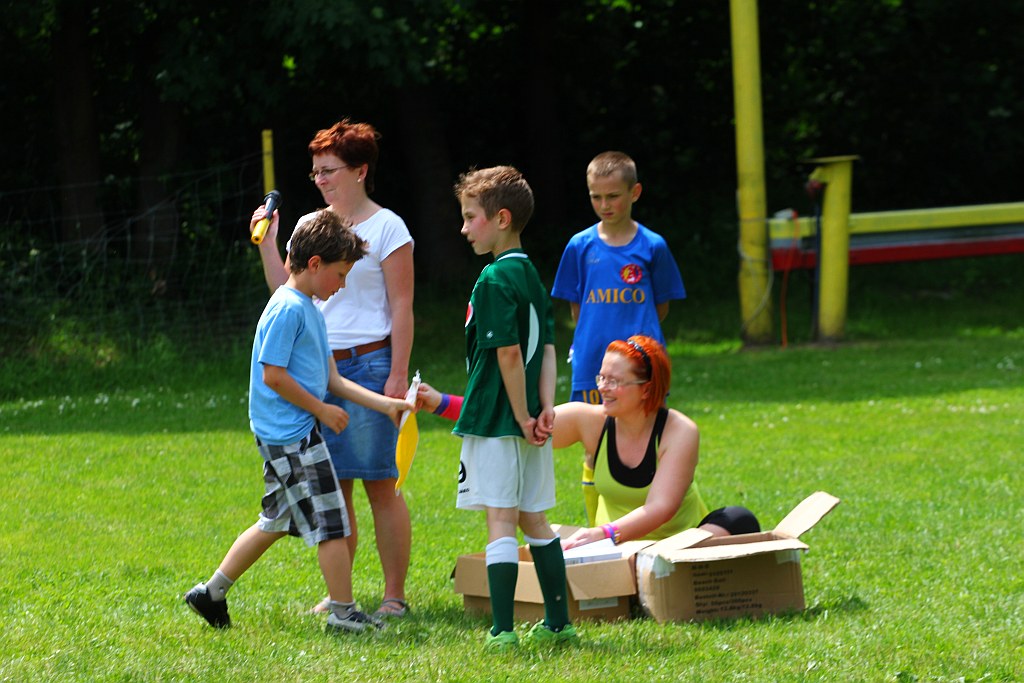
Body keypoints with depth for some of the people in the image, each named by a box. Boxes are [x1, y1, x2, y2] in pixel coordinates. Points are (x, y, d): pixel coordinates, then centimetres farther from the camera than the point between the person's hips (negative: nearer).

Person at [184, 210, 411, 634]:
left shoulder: (309, 310, 16)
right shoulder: (287, 309, -16)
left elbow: (330, 378, 18)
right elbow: (273, 376, -20)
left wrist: (384, 404, 11)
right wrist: (322, 409, -12)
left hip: (290, 435, 10)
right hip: (292, 435, -10)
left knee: (276, 523, 16)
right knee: (331, 523, -6)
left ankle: (211, 593, 23)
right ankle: (343, 611, 0)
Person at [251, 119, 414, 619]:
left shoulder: (386, 228, -4)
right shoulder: (310, 226, 13)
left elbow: (402, 307, -7)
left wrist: (398, 375, -13)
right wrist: (266, 242, 4)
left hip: (368, 366, -6)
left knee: (380, 484, -5)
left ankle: (395, 595, 0)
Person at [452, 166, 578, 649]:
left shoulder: (494, 279, -15)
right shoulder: (532, 275, 12)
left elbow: (508, 353, -20)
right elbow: (547, 349, 9)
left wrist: (522, 417, -15)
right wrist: (545, 408, 2)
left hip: (495, 421, -8)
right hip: (526, 419, 8)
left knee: (500, 522, -8)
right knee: (533, 519, 15)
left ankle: (502, 631, -9)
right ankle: (559, 622, 19)